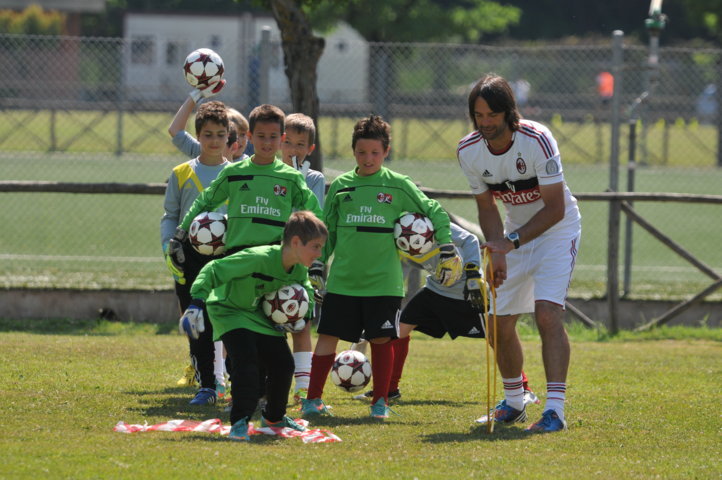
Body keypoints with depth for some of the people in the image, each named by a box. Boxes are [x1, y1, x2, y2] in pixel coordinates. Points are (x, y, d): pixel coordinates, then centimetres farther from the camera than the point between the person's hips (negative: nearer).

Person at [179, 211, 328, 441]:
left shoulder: (299, 271, -8)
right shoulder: (257, 258, -34)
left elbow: (306, 291, 16)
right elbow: (213, 270, -29)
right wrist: (196, 304, -34)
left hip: (261, 317, 7)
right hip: (230, 312, -7)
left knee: (283, 363, 5)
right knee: (246, 360, -27)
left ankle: (274, 416, 30)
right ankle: (240, 422, -23)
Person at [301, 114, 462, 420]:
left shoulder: (399, 186, 1)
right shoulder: (340, 186, 7)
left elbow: (434, 212, 8)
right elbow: (326, 231, 14)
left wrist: (446, 248, 2)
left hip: (384, 280, -2)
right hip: (342, 280, 2)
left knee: (381, 339, -1)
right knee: (328, 335, 0)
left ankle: (380, 402, 9)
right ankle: (313, 399, 7)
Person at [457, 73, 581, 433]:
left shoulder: (537, 140, -27)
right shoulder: (468, 150, -11)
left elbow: (555, 208, -24)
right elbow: (487, 207, 1)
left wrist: (512, 242, -30)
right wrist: (496, 252, -14)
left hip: (557, 231, -5)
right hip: (515, 234, 5)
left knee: (548, 314, -23)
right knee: (499, 324, 4)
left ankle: (554, 409, -27)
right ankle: (513, 403, 26)